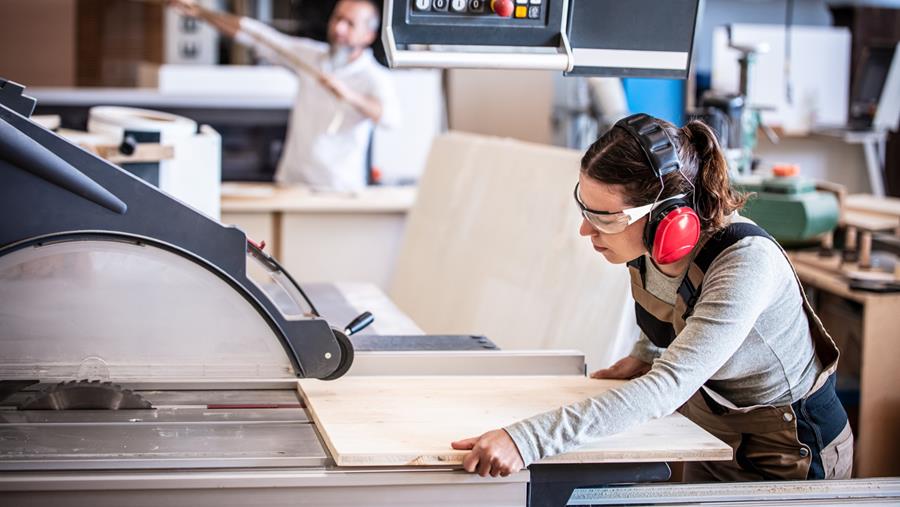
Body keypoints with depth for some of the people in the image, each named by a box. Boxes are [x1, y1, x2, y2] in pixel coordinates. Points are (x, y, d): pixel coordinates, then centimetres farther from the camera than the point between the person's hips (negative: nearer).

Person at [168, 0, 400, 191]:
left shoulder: (374, 77, -6)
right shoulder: (309, 55, 9)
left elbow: (390, 117, -24)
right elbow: (257, 35, 10)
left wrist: (349, 96, -40)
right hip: (290, 182, 4)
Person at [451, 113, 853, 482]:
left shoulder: (745, 264, -36)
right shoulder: (644, 243, -15)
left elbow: (667, 388, -45)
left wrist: (528, 439, -52)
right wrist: (646, 355, -4)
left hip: (788, 451, -6)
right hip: (713, 435, 7)